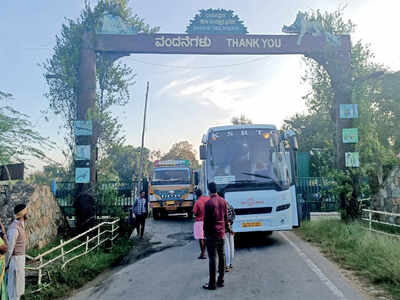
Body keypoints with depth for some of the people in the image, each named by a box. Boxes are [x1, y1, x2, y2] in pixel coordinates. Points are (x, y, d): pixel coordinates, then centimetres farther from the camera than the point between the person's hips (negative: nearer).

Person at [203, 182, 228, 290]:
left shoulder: (209, 203, -16)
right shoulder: (223, 201, 4)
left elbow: (206, 220, -13)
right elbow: (226, 217, 10)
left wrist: (205, 232, -1)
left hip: (211, 234, -6)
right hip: (221, 233, 6)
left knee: (212, 258, -1)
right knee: (221, 256, 13)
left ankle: (212, 283, 5)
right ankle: (221, 281, 21)